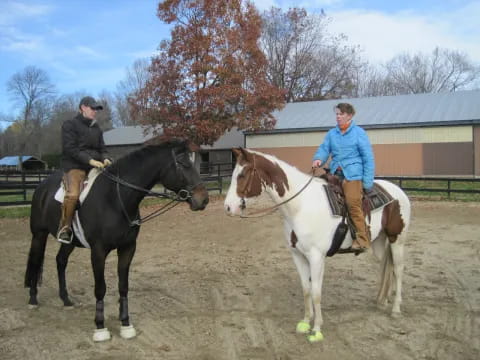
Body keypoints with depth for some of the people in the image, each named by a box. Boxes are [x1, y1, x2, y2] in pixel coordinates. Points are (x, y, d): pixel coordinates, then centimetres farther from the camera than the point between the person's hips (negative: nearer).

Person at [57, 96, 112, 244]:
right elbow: (70, 149, -11)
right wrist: (90, 160, -21)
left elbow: (102, 149, 20)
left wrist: (105, 159, -5)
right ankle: (64, 228, -14)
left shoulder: (96, 128, 20)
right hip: (74, 167, -6)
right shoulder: (70, 125, 1)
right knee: (73, 194, -32)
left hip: (95, 166, 7)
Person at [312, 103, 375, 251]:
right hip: (335, 174, 6)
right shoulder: (332, 133, 13)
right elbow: (324, 148, 6)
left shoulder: (359, 133, 1)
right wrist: (318, 159, -19)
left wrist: (368, 182, -6)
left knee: (353, 203, -18)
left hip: (353, 174, -5)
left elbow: (368, 158, 0)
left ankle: (362, 239, -11)